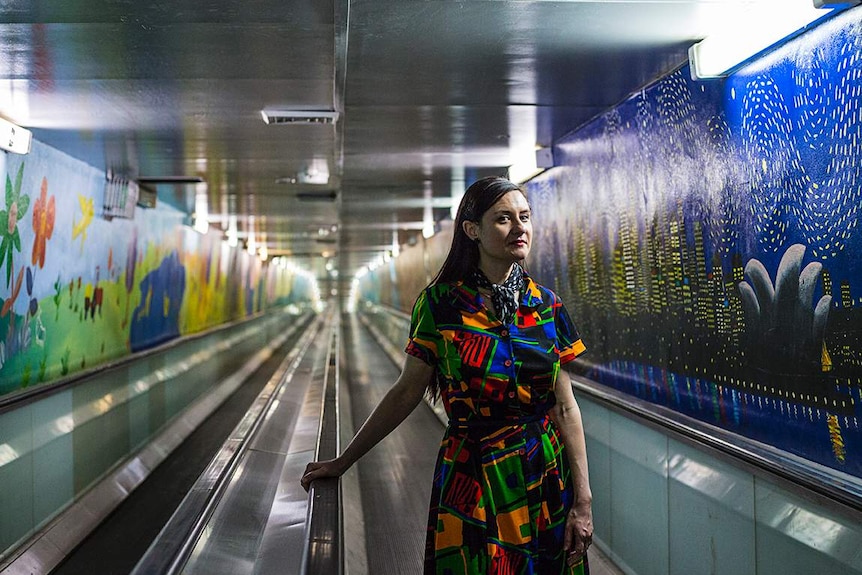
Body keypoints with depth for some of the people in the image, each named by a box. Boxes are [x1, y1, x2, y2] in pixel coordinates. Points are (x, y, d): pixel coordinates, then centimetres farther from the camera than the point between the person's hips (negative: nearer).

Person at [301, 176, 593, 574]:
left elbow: (565, 407, 0)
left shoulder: (547, 306, 0)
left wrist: (583, 500, -4)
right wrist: (344, 461, -2)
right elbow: (406, 392, -2)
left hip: (546, 481, 3)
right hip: (469, 482, -3)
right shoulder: (441, 303, -7)